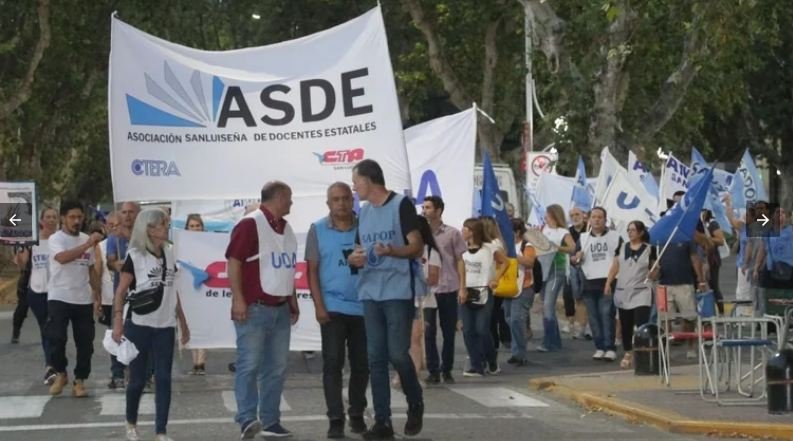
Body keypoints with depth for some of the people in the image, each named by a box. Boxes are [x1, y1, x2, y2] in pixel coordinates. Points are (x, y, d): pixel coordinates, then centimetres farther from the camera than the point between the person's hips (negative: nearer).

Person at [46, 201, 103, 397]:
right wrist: (88, 244, -37)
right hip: (59, 298, -5)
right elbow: (62, 258, -29)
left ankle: (79, 381, 14)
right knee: (56, 338, -11)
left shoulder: (87, 239, 9)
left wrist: (97, 296, 10)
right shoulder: (56, 239, -8)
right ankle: (60, 374, 13)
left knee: (85, 343, 4)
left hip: (84, 300, 5)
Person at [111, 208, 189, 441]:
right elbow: (121, 291, -9)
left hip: (164, 325, 4)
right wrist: (118, 322, -19)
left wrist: (183, 322, 16)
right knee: (138, 378, 5)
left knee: (164, 379, 0)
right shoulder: (135, 256, -8)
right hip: (139, 325, -4)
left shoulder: (169, 253, 8)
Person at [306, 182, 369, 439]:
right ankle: (336, 419, -1)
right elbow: (312, 270, 1)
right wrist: (319, 306, -6)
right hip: (333, 307, -1)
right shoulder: (318, 230, 2)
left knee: (361, 363, 8)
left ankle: (357, 415, 21)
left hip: (363, 307, 1)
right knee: (333, 363, -3)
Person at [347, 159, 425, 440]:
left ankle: (415, 405, 17)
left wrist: (391, 251, -28)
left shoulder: (401, 205, -5)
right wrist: (355, 258, -1)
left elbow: (417, 247, -9)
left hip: (398, 291, -6)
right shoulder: (363, 213, 16)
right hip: (370, 293, 6)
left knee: (397, 354, -7)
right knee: (376, 359, 3)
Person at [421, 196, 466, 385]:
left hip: (448, 289, -1)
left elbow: (459, 261, 4)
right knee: (429, 331, -1)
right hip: (427, 289, 1)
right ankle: (433, 371, 6)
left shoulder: (452, 233, 1)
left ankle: (446, 370, 16)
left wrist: (462, 286, -3)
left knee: (449, 332, 6)